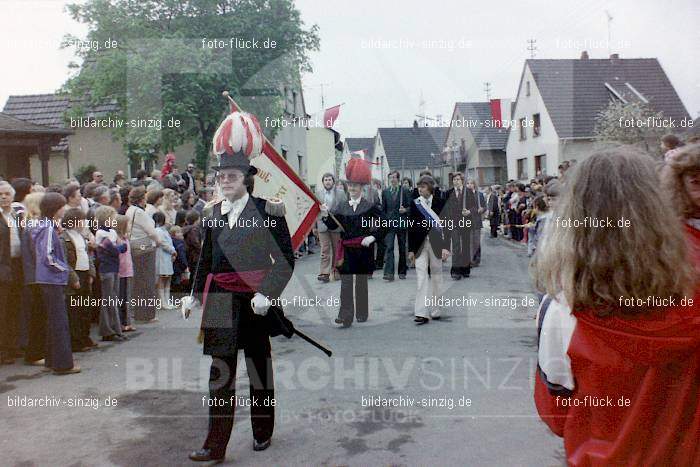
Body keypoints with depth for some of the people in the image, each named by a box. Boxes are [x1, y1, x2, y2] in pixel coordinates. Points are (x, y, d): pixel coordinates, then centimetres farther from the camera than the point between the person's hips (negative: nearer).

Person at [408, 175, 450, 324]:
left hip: (435, 243, 0)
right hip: (420, 244, 1)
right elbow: (411, 227, 6)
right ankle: (422, 313, -8)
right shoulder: (415, 203, 4)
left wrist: (445, 246, -10)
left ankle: (434, 310, 20)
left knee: (436, 276, 8)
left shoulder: (439, 203, 0)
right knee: (421, 277, -6)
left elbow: (445, 225, -2)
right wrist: (411, 249, 4)